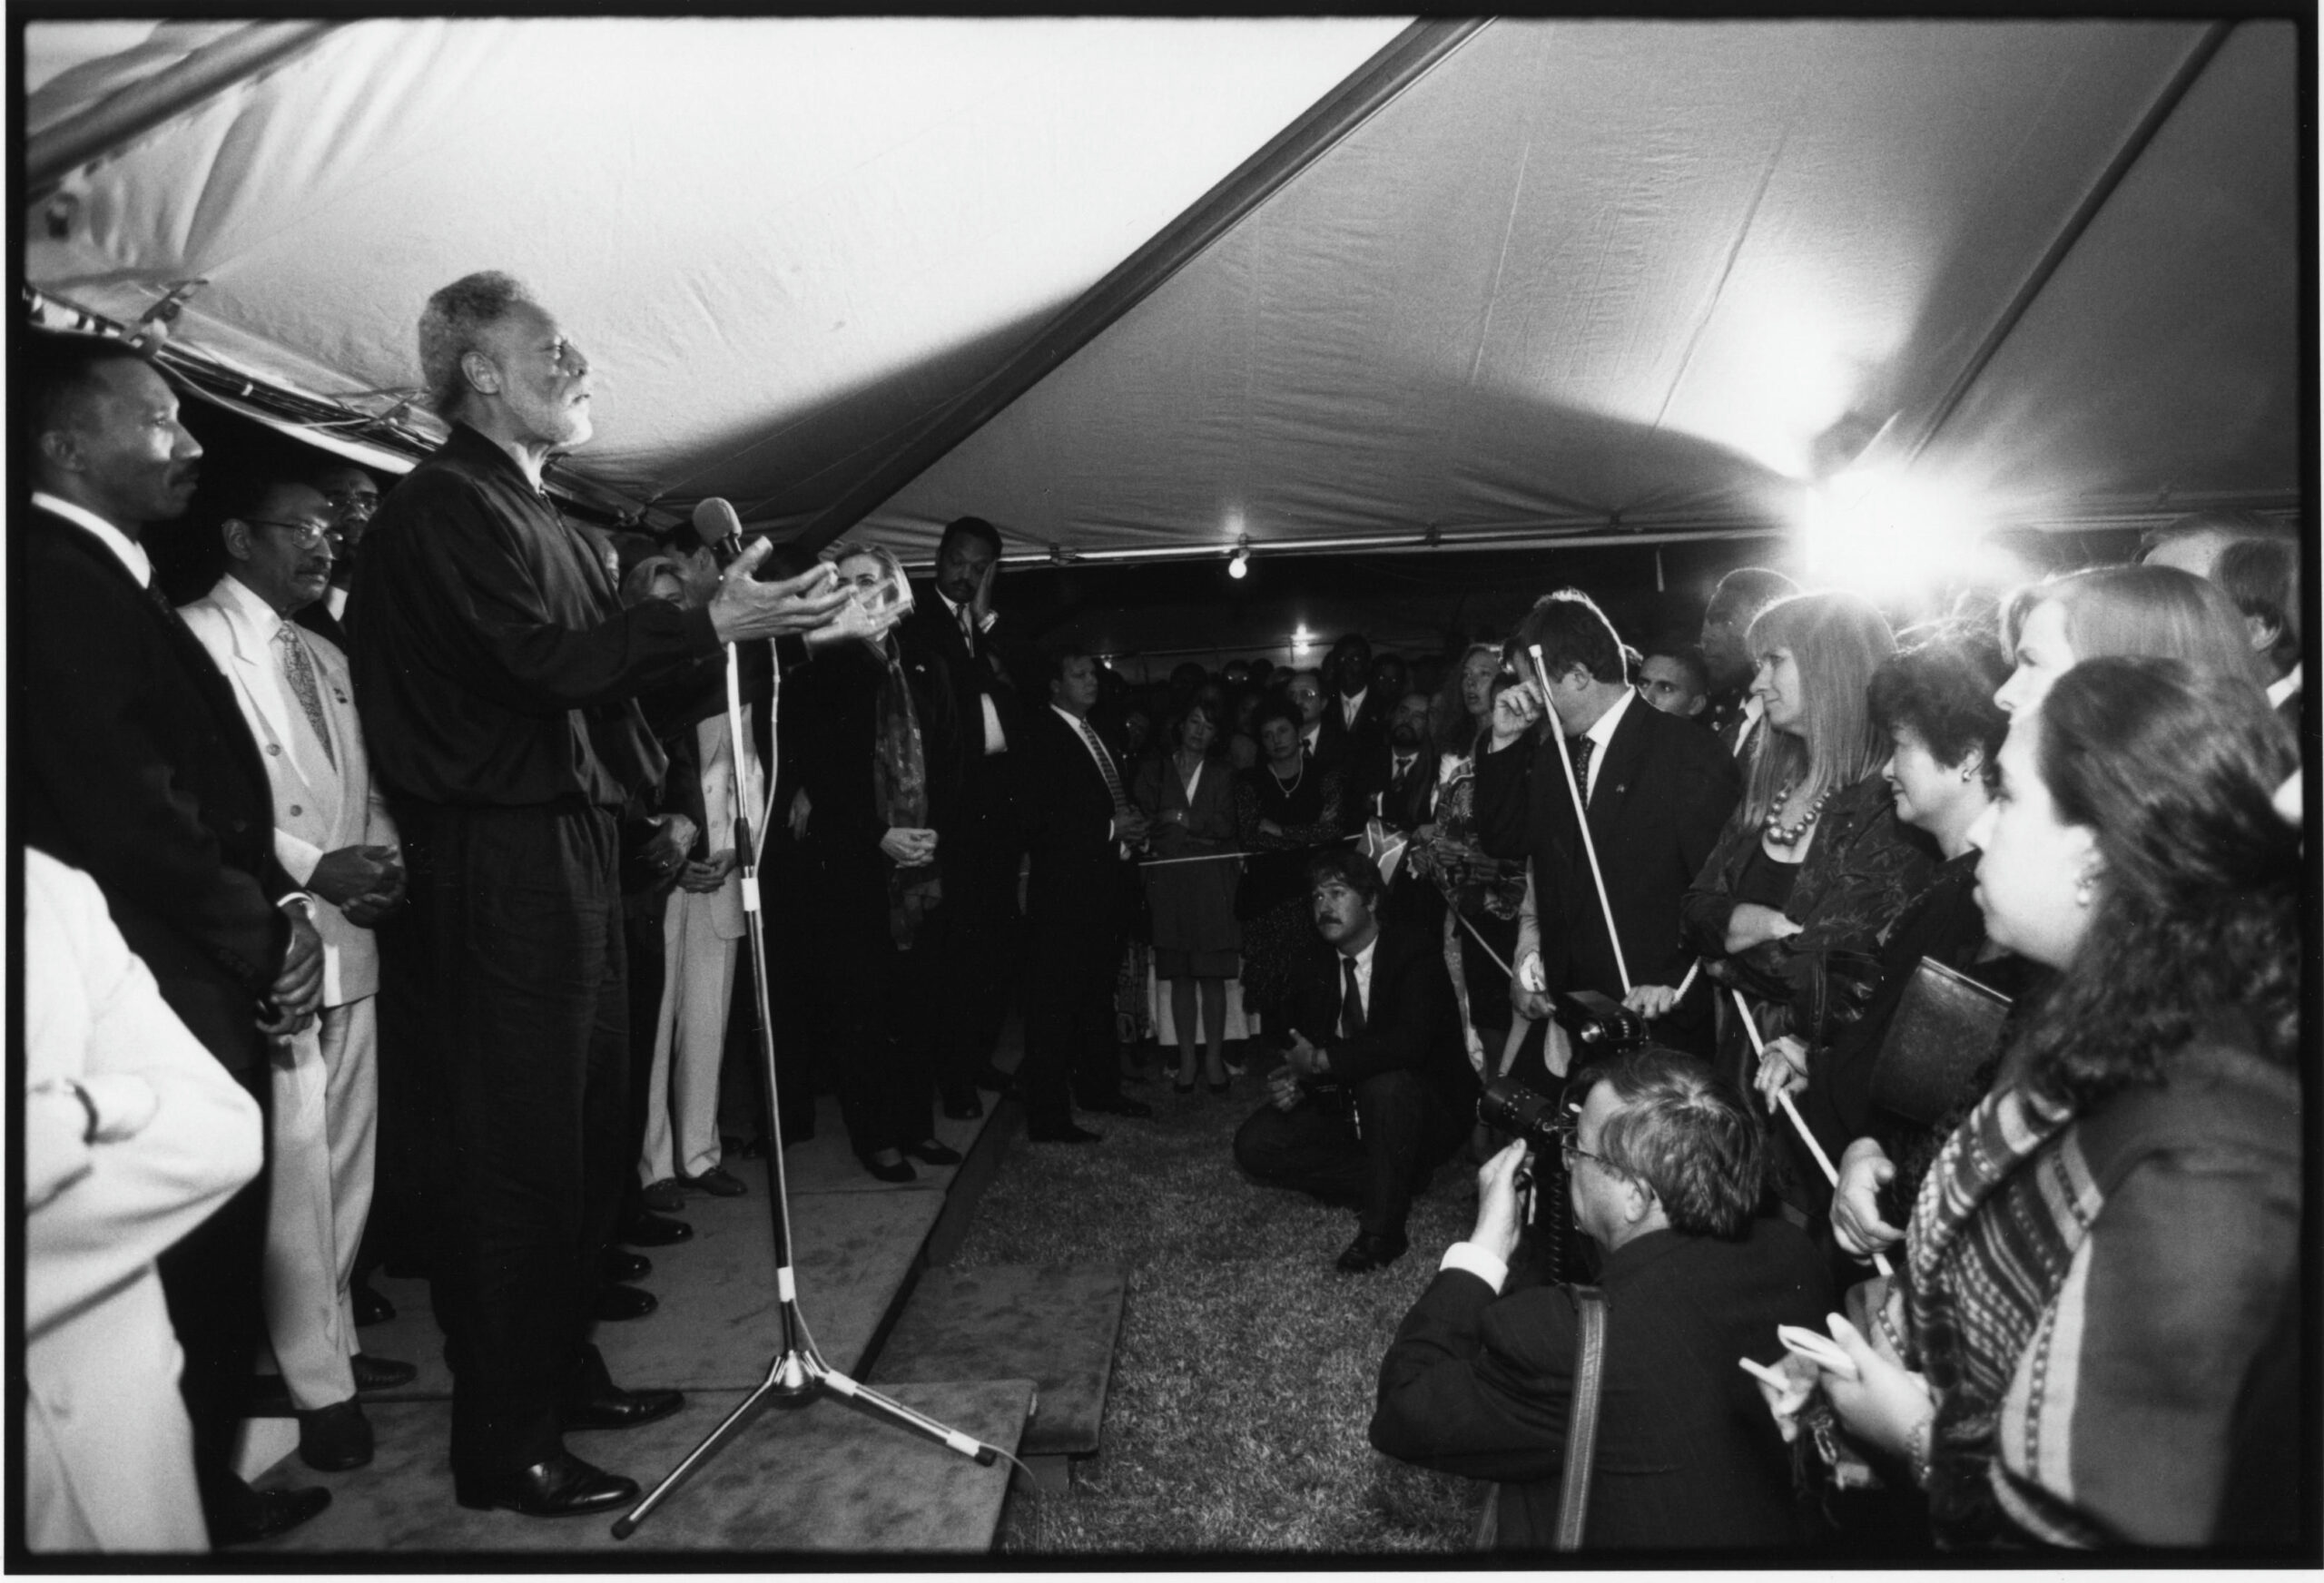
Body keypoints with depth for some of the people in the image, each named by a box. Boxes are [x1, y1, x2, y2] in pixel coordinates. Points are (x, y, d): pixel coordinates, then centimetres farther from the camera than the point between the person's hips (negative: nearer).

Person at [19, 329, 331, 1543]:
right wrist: (261, 932, -10)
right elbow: (123, 808, -20)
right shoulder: (57, 580, -13)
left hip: (209, 981, 9)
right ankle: (181, 1502, 17)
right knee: (194, 1261, 1)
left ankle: (210, 1484, 31)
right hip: (164, 989, -9)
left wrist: (274, 904, 3)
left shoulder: (103, 580, 16)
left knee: (220, 1250, 16)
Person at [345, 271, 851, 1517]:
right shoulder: (446, 504, -9)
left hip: (573, 848, 10)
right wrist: (710, 625, -21)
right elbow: (546, 662, -21)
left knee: (584, 1131, 16)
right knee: (514, 1152, -3)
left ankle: (562, 1372, 31)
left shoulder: (540, 518, 21)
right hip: (501, 863, -10)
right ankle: (503, 1448, 10)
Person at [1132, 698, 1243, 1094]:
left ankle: (1214, 1058, 5)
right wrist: (1202, 832, -9)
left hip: (1212, 883, 0)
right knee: (1181, 977, 0)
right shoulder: (1153, 771, 12)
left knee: (1213, 976, -2)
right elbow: (1141, 820, -2)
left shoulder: (1222, 775, 14)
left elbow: (1226, 825, 0)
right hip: (1170, 880, 0)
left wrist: (1181, 818, -8)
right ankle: (1186, 1059, 7)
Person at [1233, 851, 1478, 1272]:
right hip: (1341, 1108, 6)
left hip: (1425, 1114, -6)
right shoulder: (1312, 963, 2)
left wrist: (1322, 1061, -29)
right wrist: (1294, 1083, -18)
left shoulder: (1415, 953, -17)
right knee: (1254, 1144, -9)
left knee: (1386, 1082, -39)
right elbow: (1296, 1044, 6)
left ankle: (1383, 1229, -20)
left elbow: (1408, 1042, -33)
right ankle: (1396, 1183, -3)